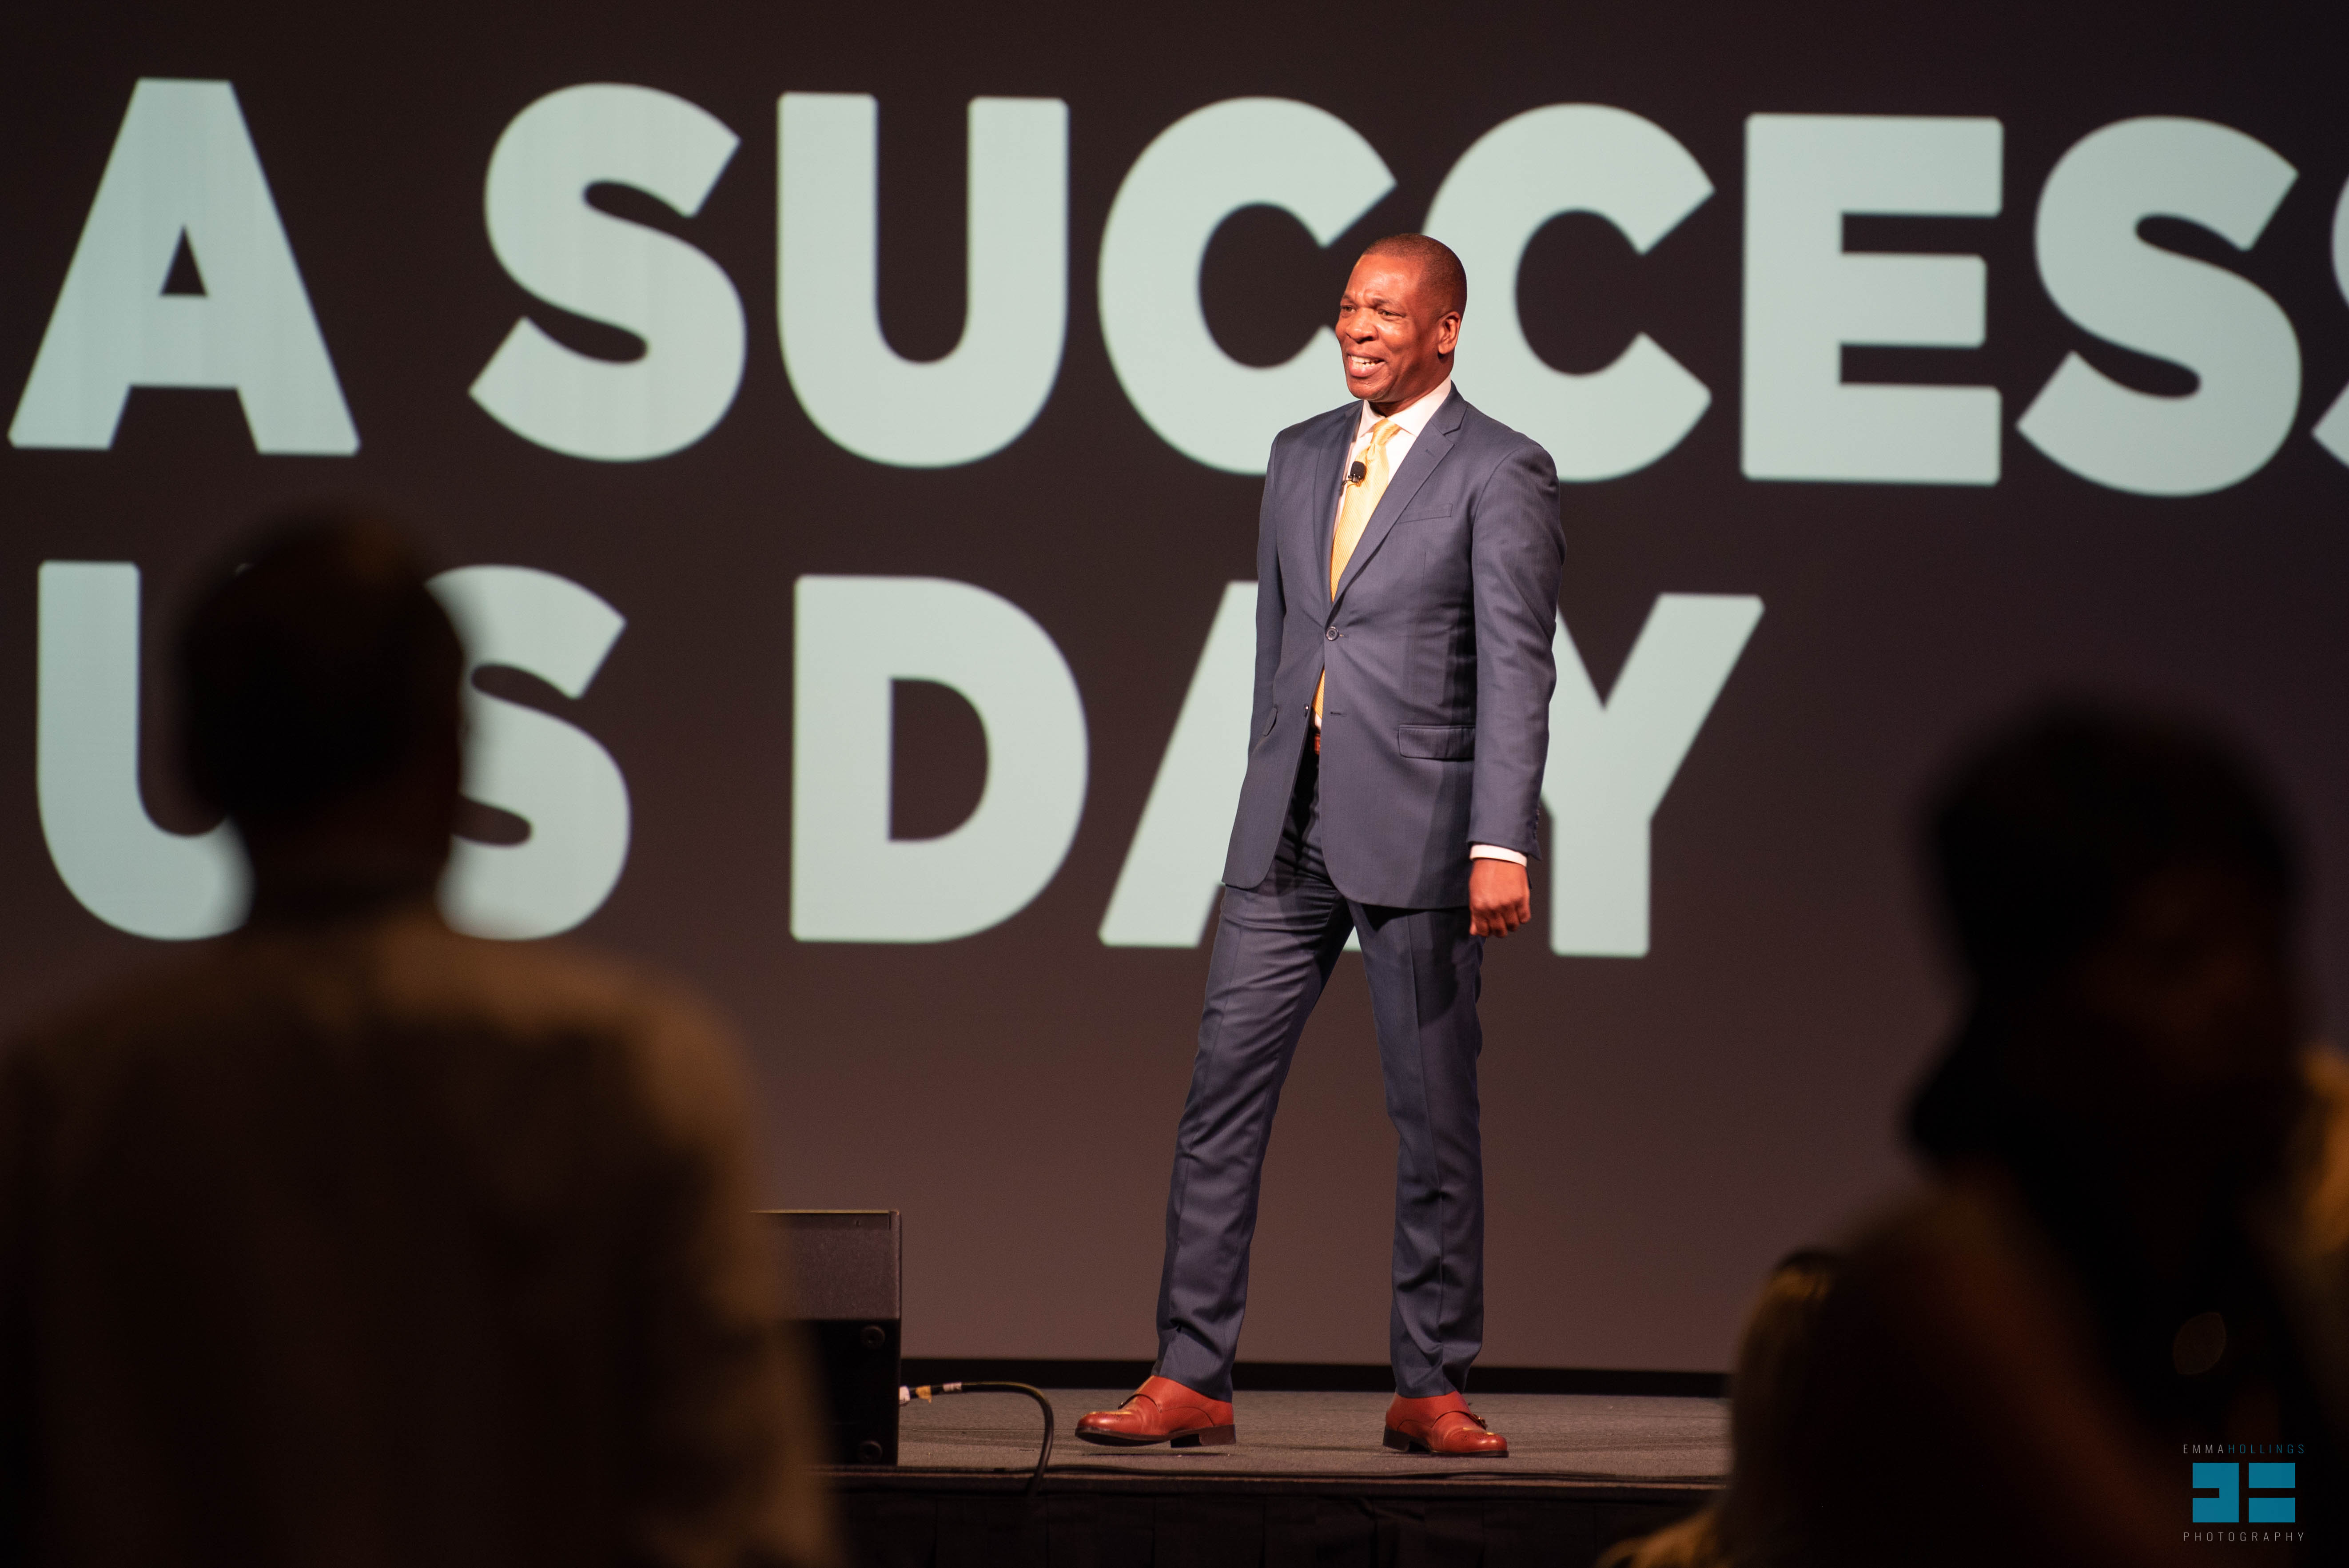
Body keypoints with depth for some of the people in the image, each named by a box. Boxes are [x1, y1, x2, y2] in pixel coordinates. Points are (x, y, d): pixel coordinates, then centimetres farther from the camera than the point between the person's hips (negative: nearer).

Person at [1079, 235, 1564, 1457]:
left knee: (1433, 1116, 1)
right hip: (1289, 826, 5)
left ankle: (1430, 1390, 9)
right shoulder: (1301, 459, 14)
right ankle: (1190, 1379, 4)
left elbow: (1516, 671, -12)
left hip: (1416, 829, -5)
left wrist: (1500, 847, -21)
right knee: (1222, 1094, 1)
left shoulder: (1500, 474, -5)